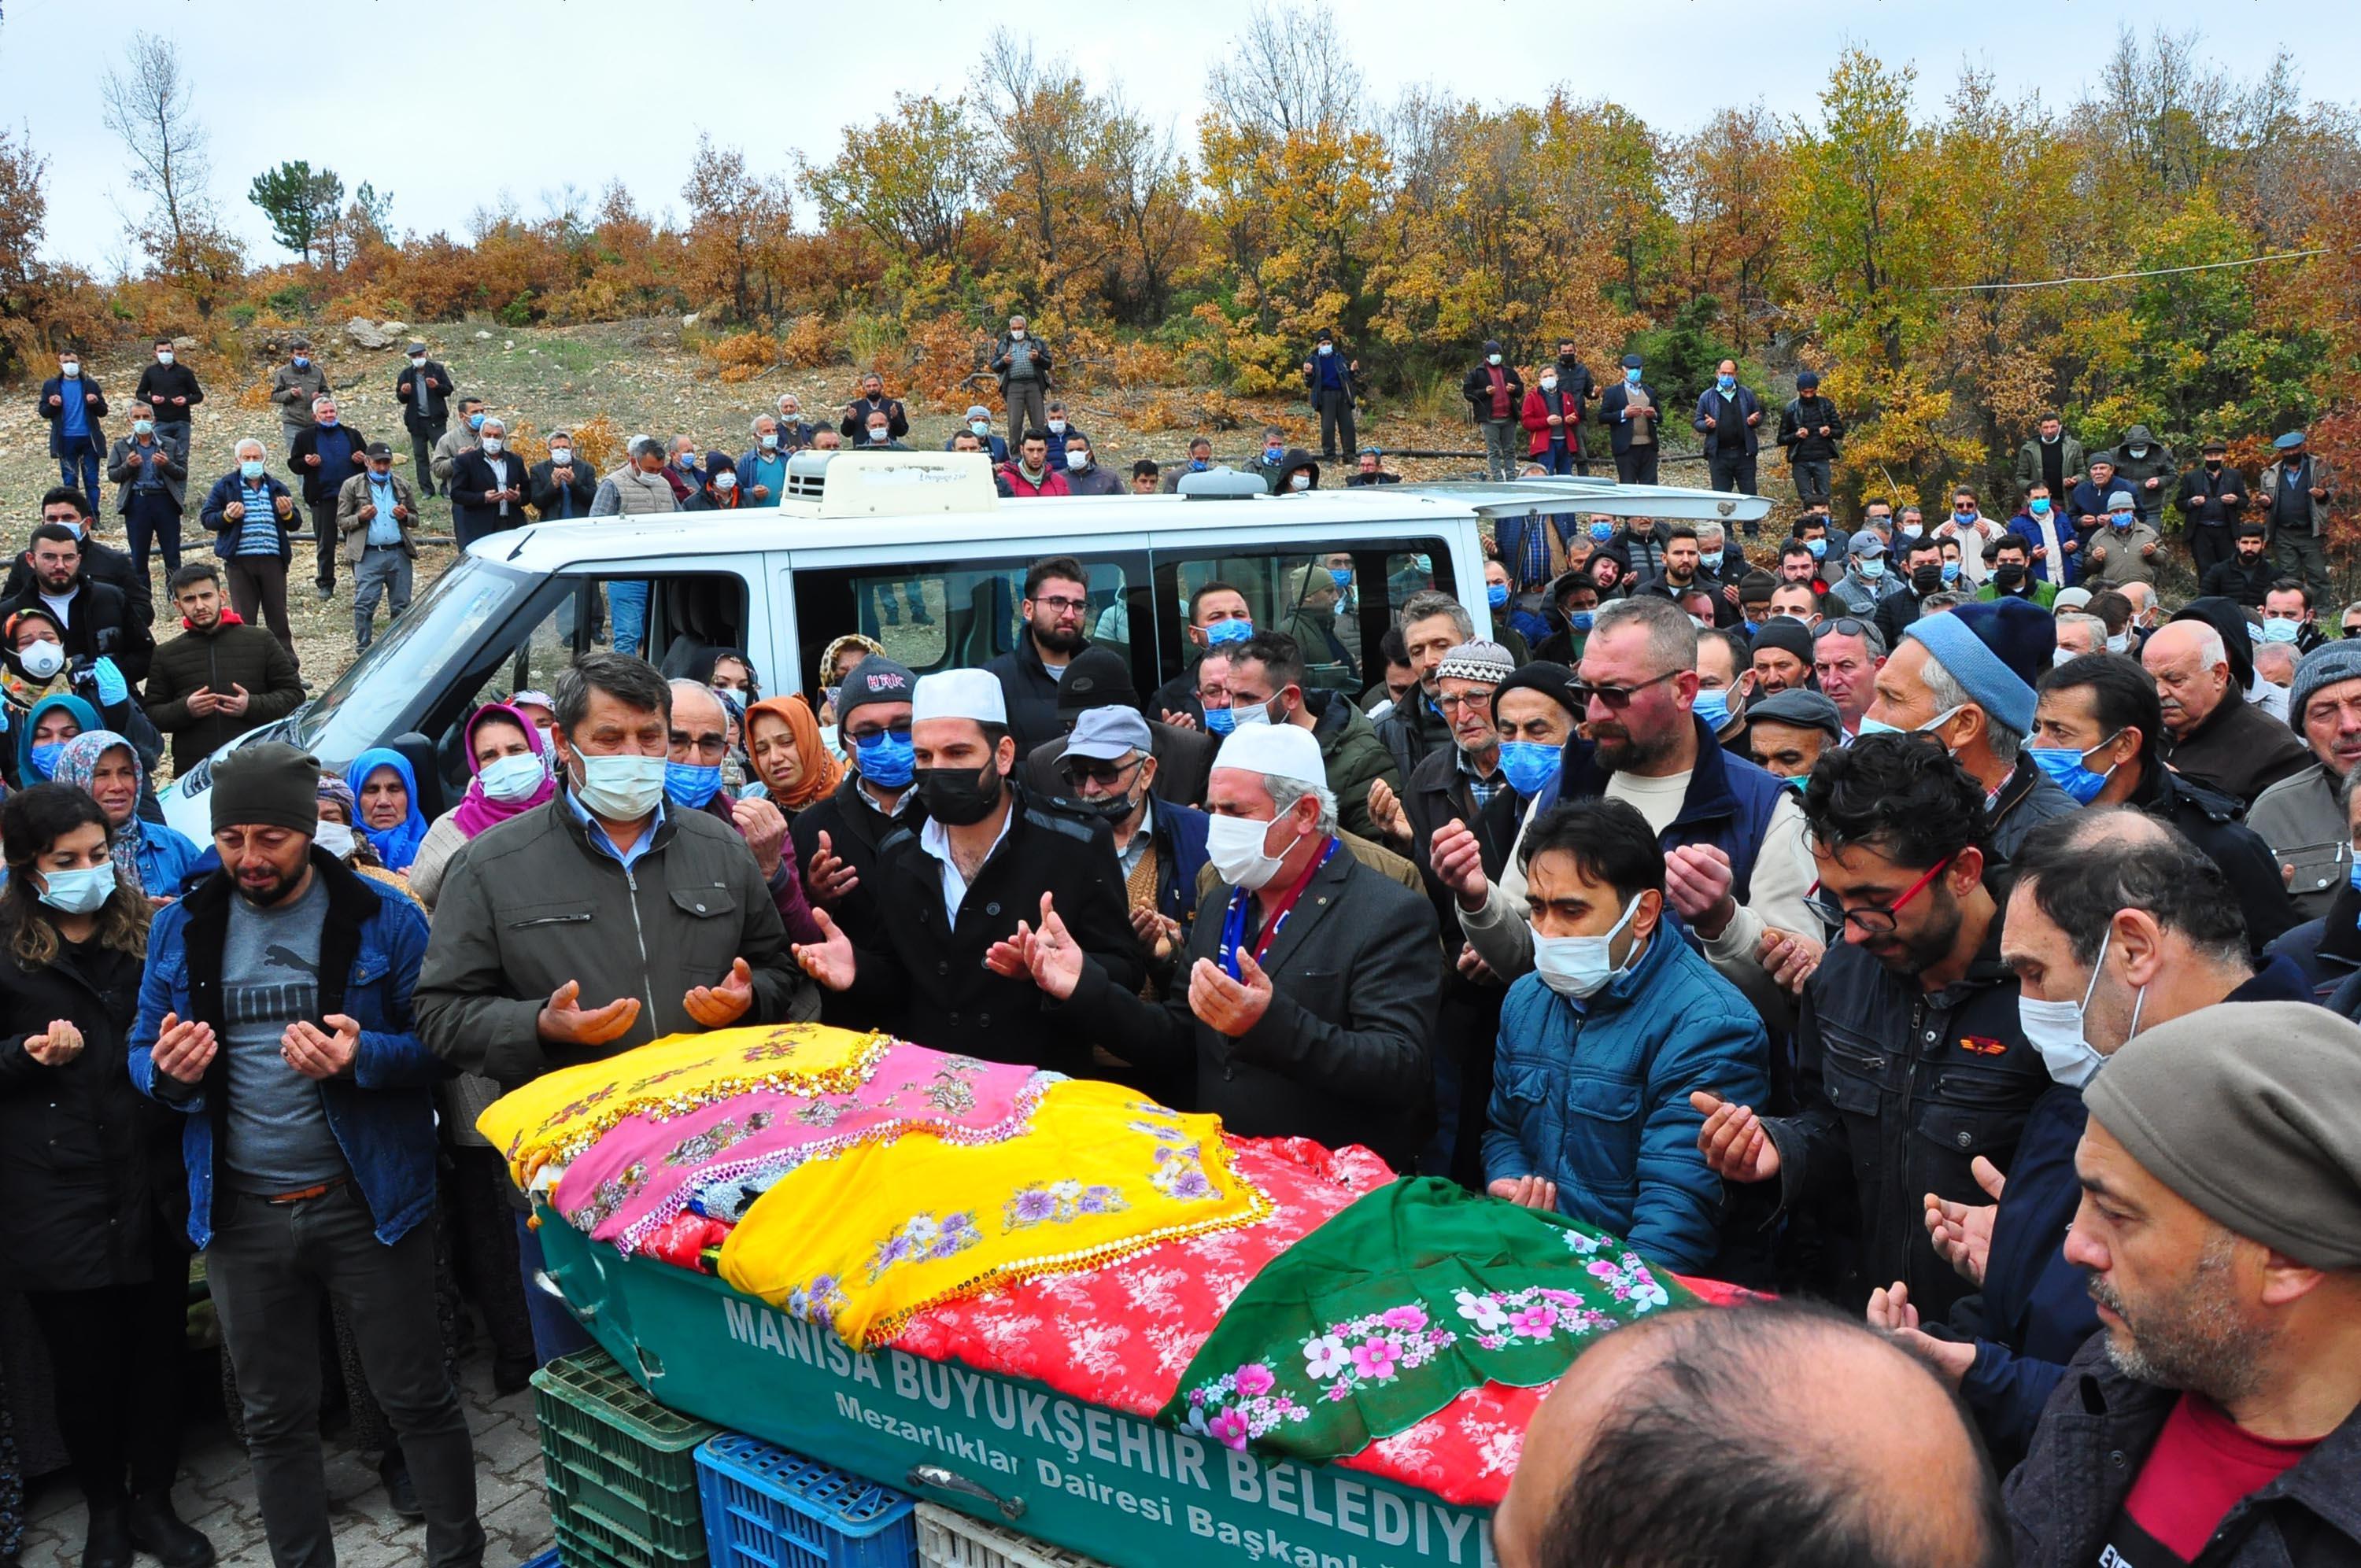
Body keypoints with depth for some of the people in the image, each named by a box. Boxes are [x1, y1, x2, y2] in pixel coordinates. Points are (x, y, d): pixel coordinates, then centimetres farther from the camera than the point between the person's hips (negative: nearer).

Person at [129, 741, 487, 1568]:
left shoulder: (383, 919, -6)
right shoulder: (182, 929, 5)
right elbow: (142, 1053, 11)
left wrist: (364, 1057, -26)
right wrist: (167, 1071, -13)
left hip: (367, 1202, -3)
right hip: (242, 1213, 4)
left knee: (418, 1398, 7)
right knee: (275, 1419, 16)